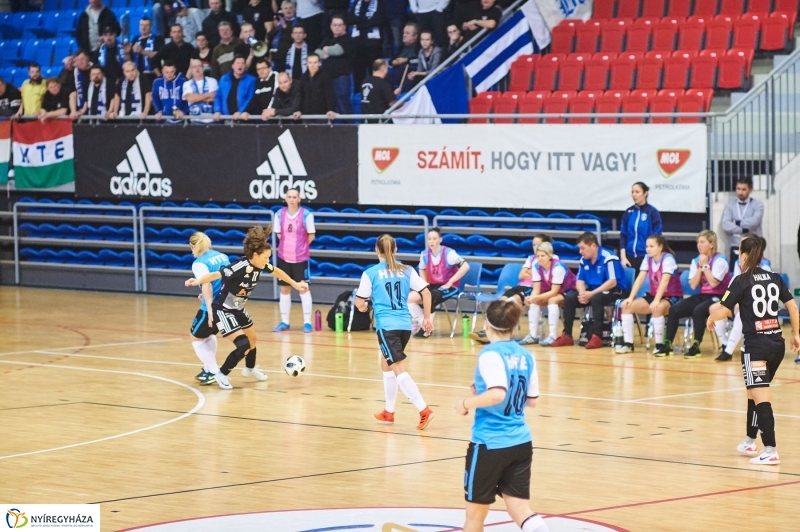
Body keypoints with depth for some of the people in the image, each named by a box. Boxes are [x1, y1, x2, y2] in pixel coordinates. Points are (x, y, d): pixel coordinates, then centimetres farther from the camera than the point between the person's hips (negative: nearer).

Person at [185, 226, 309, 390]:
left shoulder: (260, 265, -9)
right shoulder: (240, 267, -33)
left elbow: (276, 271, 12)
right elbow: (216, 275, -43)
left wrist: (295, 284, 22)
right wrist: (198, 281, -61)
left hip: (238, 309, 9)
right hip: (223, 309, -9)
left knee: (252, 339, 27)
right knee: (243, 344, -19)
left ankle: (250, 369, 55)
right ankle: (222, 375, 2)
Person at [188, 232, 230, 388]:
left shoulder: (199, 263, -11)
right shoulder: (222, 256, 10)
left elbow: (207, 285, -26)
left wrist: (210, 308, -33)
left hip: (213, 307, -7)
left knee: (196, 338, 14)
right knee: (209, 334, 32)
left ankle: (214, 372, 4)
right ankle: (208, 369, 35)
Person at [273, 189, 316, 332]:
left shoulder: (306, 214, -10)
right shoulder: (279, 214, 0)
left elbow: (311, 235, -1)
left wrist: (300, 246, 5)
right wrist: (288, 245, 5)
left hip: (301, 257, -3)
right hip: (284, 257, 3)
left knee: (303, 288, -1)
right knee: (284, 289, 8)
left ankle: (307, 322, 4)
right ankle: (285, 322, 16)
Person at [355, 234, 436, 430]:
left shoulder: (371, 273, -3)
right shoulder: (407, 271, 7)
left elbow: (360, 304, -3)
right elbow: (426, 292, 3)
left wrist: (364, 308, 21)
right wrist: (427, 318, 12)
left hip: (387, 325, -5)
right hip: (405, 325, 5)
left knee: (399, 369, -8)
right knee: (386, 364, 25)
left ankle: (424, 409, -23)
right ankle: (389, 412, 30)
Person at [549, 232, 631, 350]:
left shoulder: (608, 258, -21)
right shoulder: (584, 260, 2)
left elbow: (612, 282, -26)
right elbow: (580, 281, 5)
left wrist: (591, 294, -29)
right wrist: (583, 293, -18)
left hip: (616, 291, -8)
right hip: (594, 291, 8)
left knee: (596, 298, -37)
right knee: (569, 298, -8)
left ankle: (597, 336, -32)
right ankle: (567, 336, -5)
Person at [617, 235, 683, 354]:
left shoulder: (668, 258, -17)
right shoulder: (647, 259, 3)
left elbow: (664, 281, -27)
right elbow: (640, 279, -2)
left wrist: (656, 300, -38)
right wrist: (631, 298, -15)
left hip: (672, 298, -7)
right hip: (653, 295, 7)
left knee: (657, 308, -40)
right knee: (627, 305, -9)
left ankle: (659, 345, -26)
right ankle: (628, 343, -9)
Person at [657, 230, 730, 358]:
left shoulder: (720, 260, -11)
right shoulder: (696, 261, 8)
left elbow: (713, 283, -21)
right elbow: (693, 285, 1)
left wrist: (705, 265, -15)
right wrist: (700, 267, -8)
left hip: (717, 298, -7)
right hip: (702, 296, 7)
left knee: (698, 310, -34)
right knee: (674, 309, -11)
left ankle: (696, 346, -25)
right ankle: (668, 345, -10)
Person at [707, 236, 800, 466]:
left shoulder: (742, 281, -8)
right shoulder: (774, 278, 9)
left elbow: (723, 310, -10)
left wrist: (711, 318, 11)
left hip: (756, 345, -7)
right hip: (777, 343, 7)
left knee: (760, 397, -10)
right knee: (755, 393, 23)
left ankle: (771, 450, -18)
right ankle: (750, 441, 32)